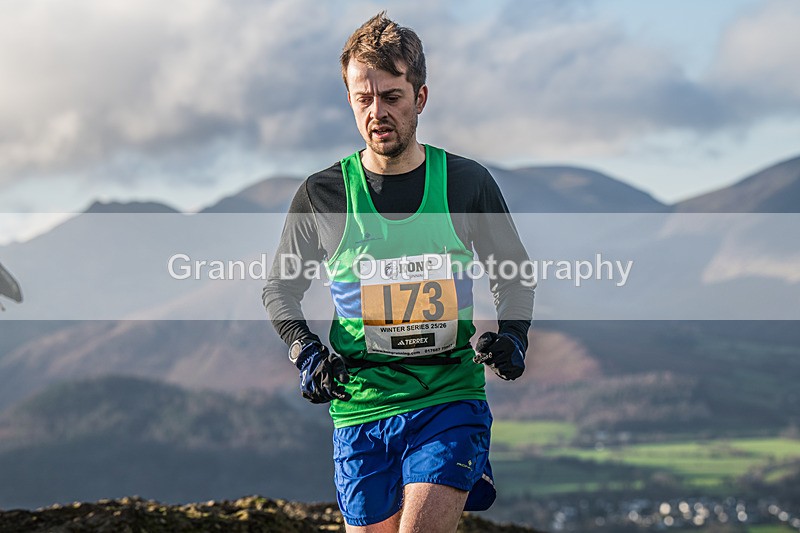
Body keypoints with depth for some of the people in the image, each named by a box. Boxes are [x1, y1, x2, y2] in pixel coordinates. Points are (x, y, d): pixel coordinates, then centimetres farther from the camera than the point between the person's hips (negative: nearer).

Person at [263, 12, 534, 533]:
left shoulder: (467, 182, 1)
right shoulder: (322, 195, 0)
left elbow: (513, 272, 15)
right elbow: (281, 288, 13)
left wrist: (512, 335, -2)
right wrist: (306, 351, -4)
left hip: (450, 398, -2)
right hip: (359, 409, 2)